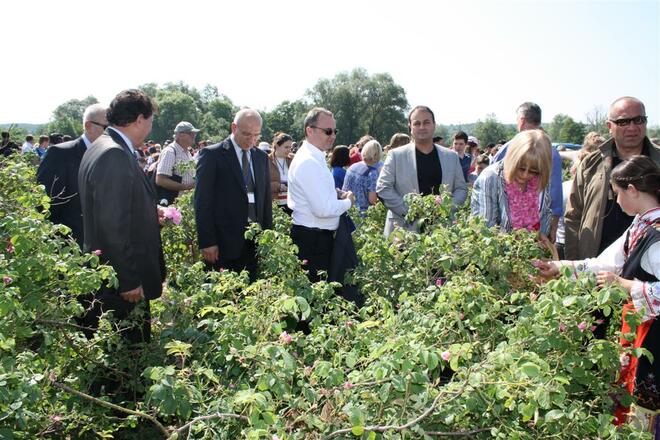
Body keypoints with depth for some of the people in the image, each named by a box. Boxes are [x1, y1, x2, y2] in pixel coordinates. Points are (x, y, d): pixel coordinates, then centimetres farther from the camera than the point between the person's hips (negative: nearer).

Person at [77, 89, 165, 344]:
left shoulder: (103, 148, 11)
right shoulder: (115, 155, -20)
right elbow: (114, 224, -24)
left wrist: (150, 216, 20)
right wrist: (129, 281, -20)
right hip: (121, 281, -10)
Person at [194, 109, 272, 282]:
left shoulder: (261, 157, 12)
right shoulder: (212, 155, -4)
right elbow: (203, 201, -7)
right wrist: (207, 242, -11)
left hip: (255, 241, 5)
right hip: (224, 242, -5)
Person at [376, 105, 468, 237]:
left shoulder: (451, 156, 12)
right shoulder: (396, 155, 3)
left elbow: (461, 188, 14)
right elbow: (383, 188, -1)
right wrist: (408, 211, -12)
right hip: (404, 228, -2)